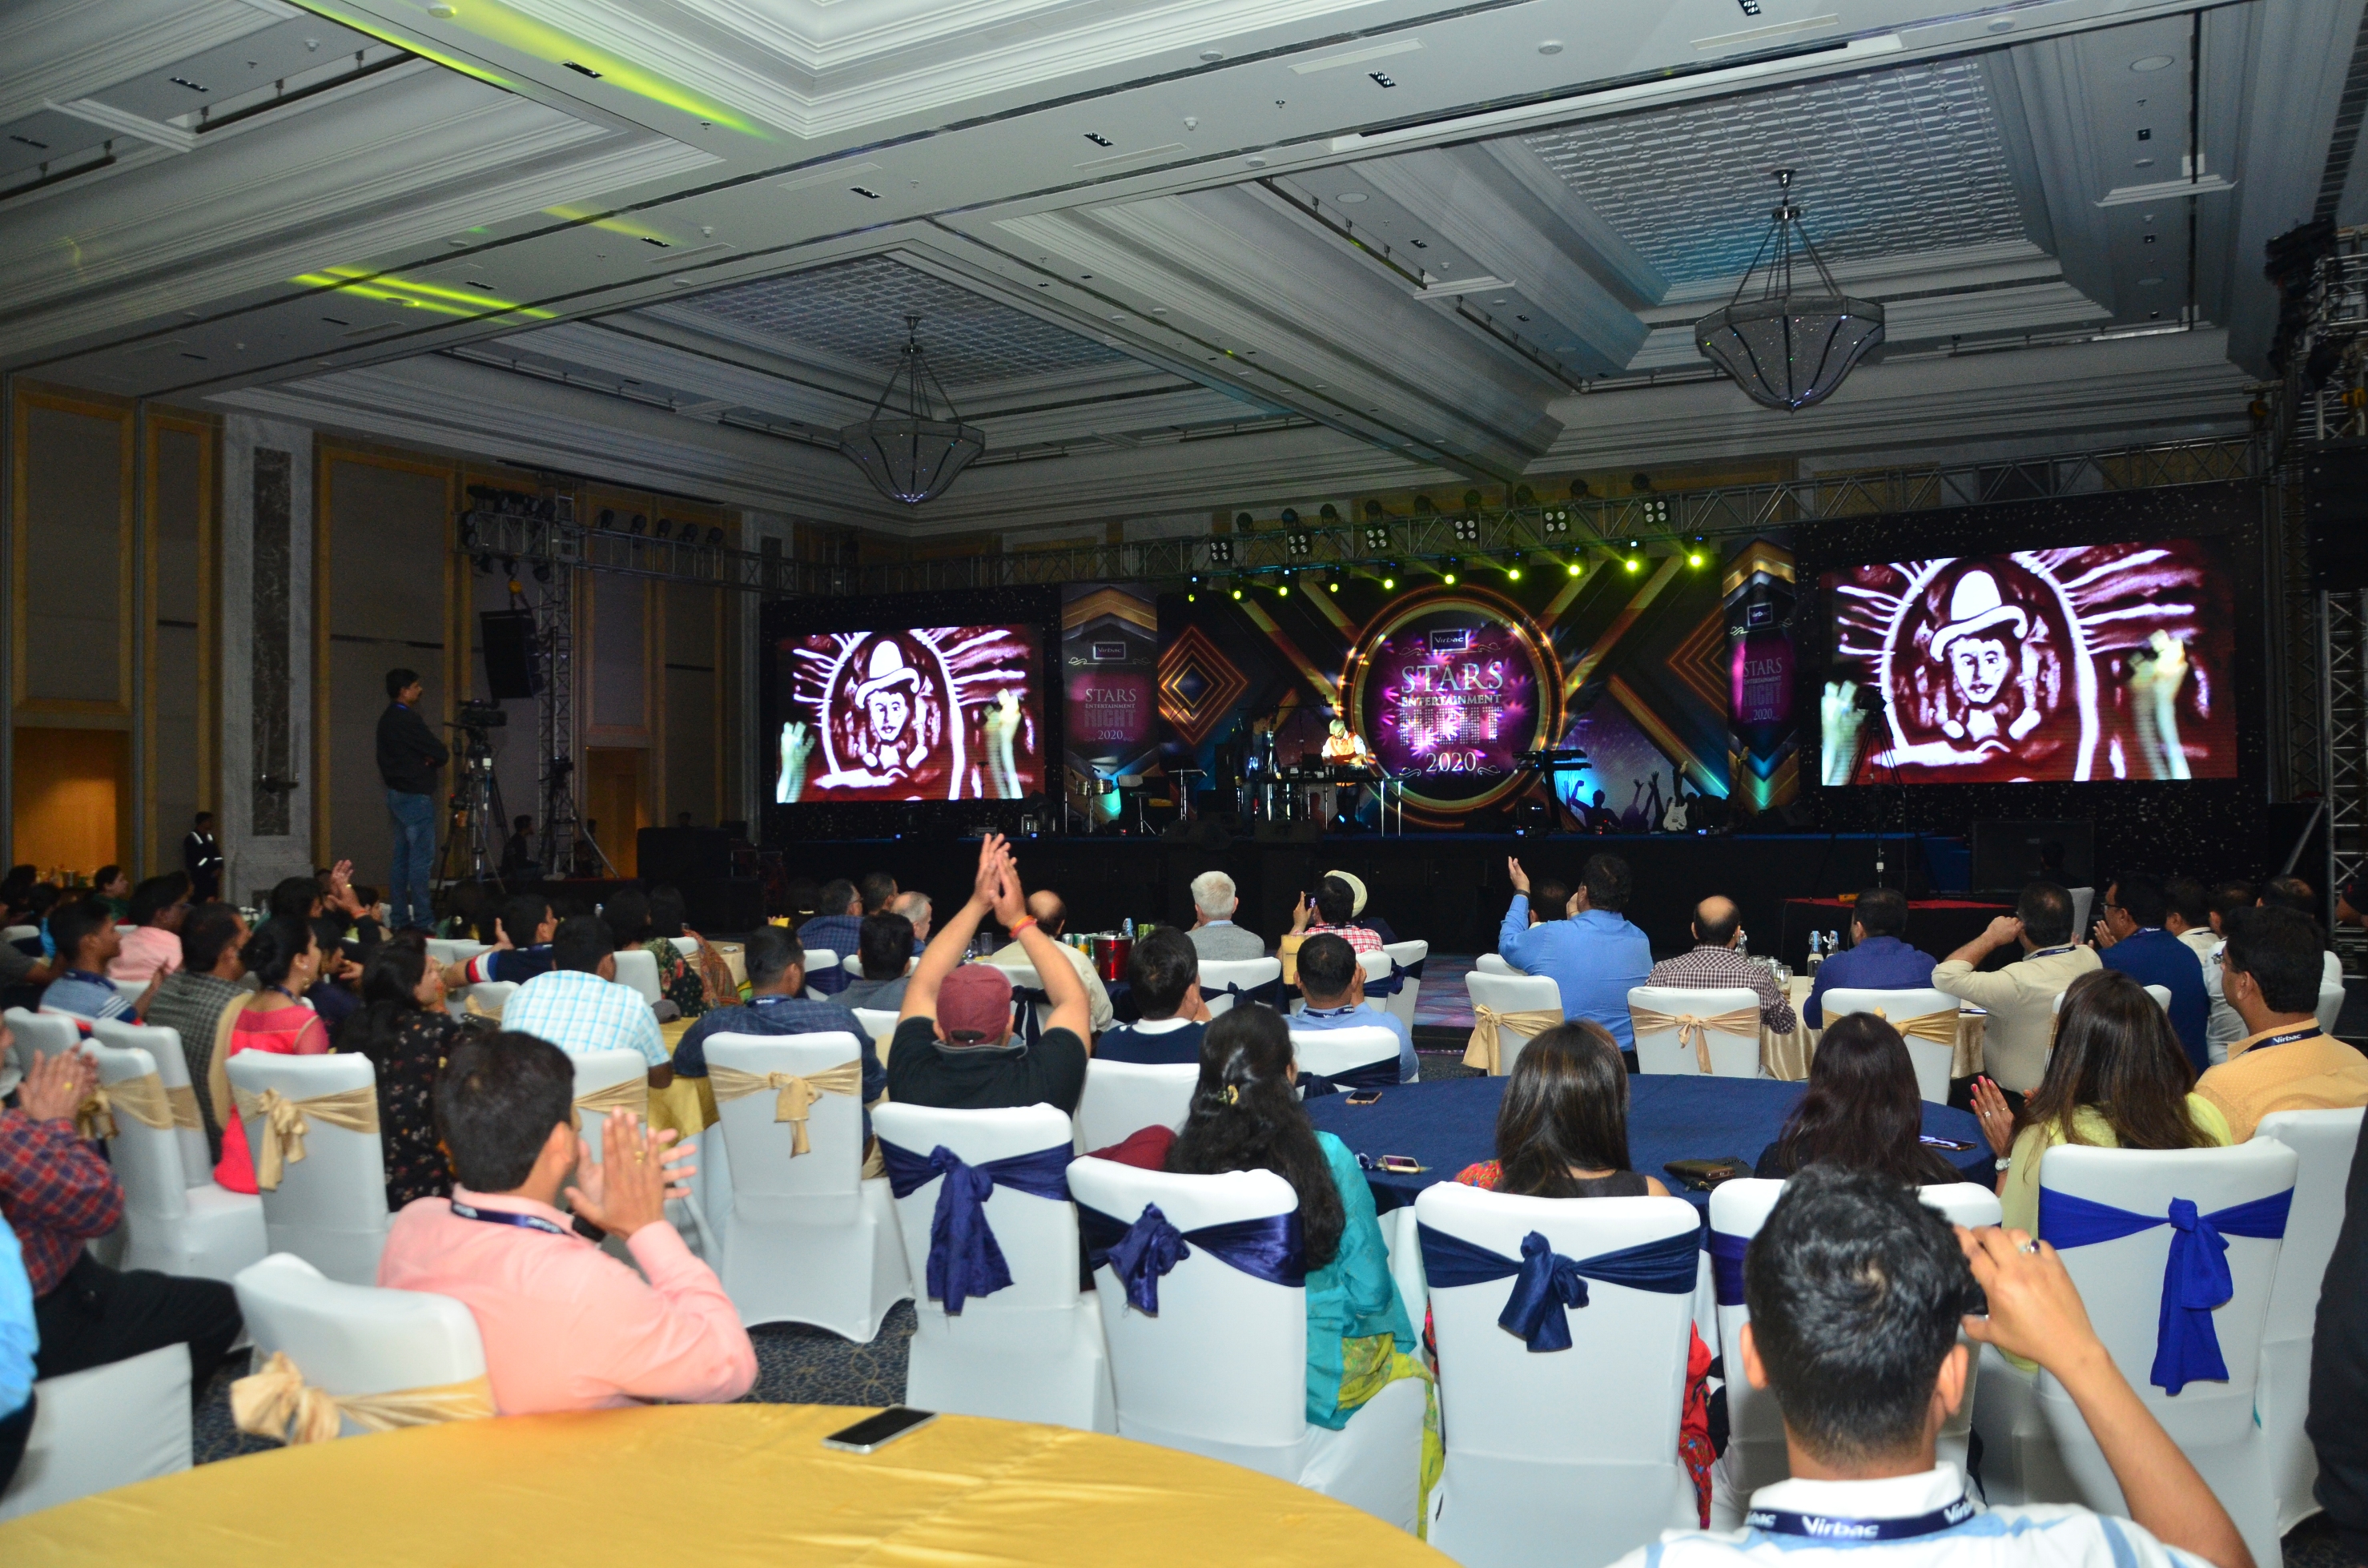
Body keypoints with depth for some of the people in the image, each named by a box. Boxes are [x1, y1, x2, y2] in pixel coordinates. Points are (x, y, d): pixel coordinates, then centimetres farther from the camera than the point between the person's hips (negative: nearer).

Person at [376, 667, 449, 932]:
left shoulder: (387, 719, 13)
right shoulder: (407, 719, -16)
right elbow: (441, 754, -17)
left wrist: (428, 759, 6)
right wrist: (434, 760, 6)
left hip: (396, 793, 10)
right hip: (416, 796, -10)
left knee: (402, 858, 10)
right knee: (422, 857, -8)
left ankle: (401, 918, 12)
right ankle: (422, 918, -9)